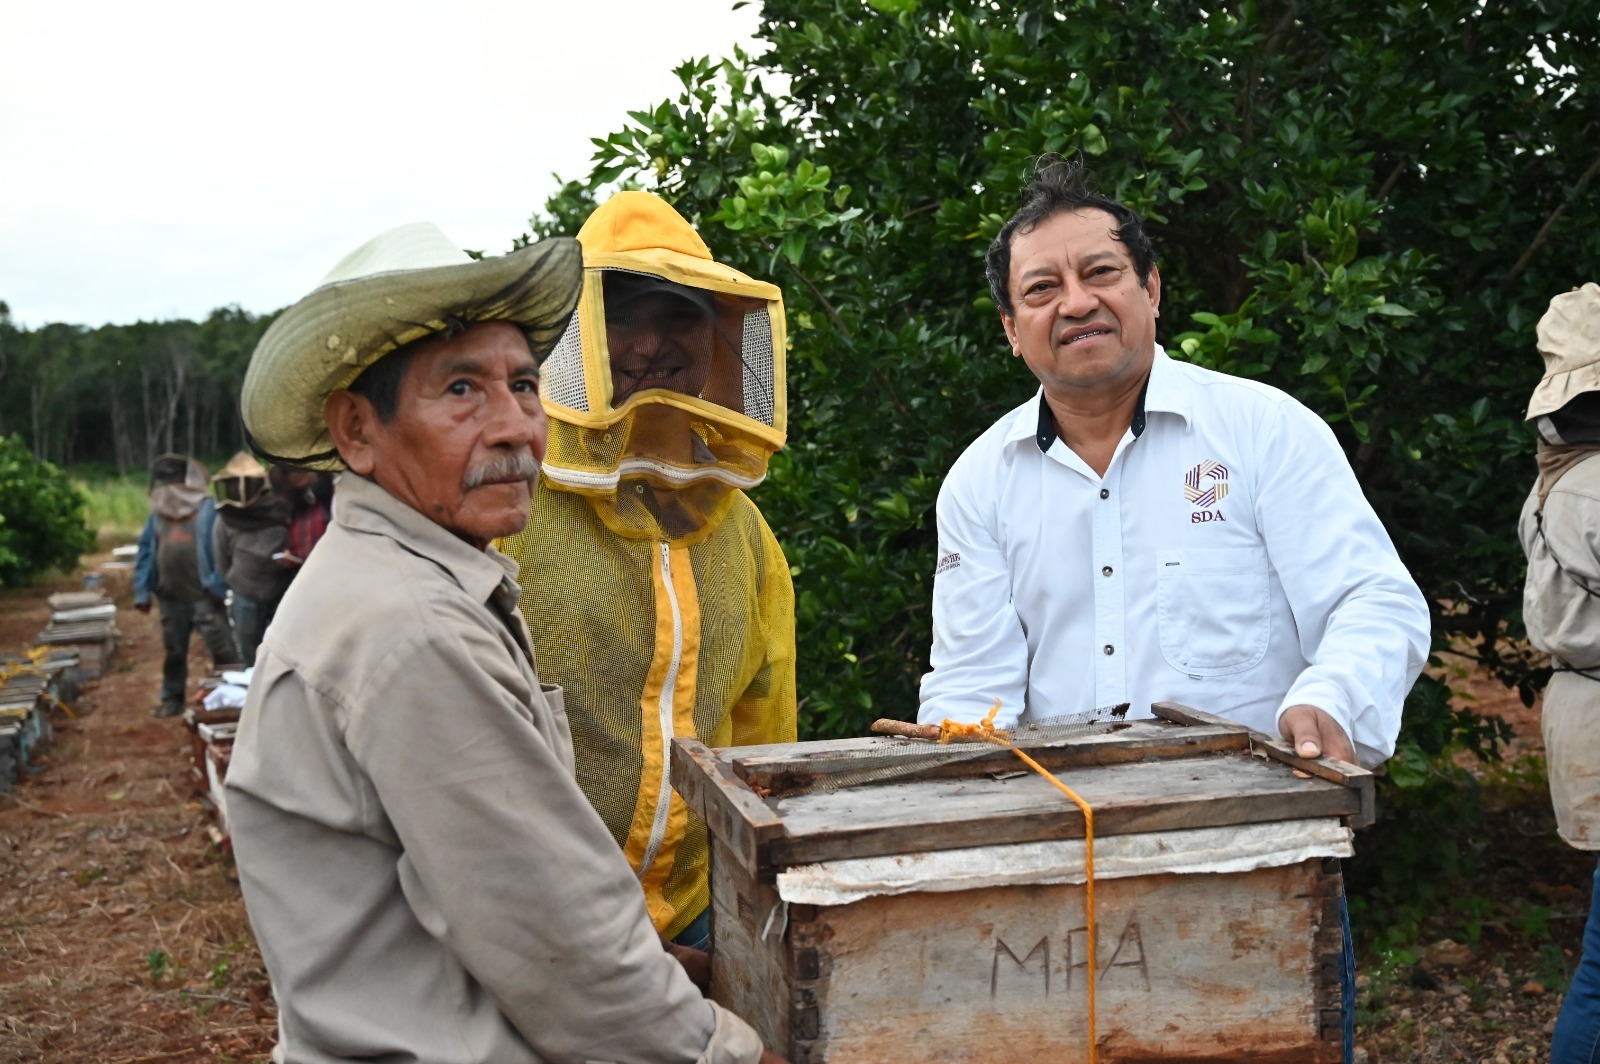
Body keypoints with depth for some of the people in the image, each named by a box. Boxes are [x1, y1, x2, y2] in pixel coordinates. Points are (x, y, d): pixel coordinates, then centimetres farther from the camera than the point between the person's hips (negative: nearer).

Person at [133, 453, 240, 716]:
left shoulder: (207, 509, -6)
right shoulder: (157, 513, 11)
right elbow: (145, 552, 11)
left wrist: (218, 585, -17)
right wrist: (142, 591, 5)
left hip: (203, 595, -5)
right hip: (171, 596, 5)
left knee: (221, 649, -5)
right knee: (173, 650, 15)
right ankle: (172, 698, 26)